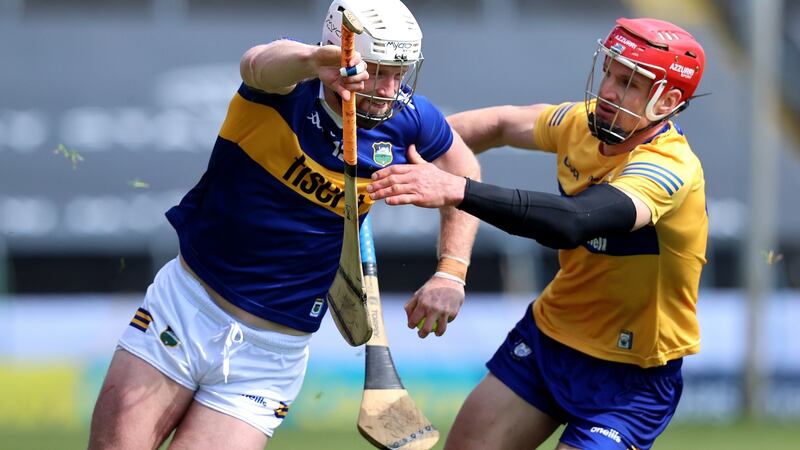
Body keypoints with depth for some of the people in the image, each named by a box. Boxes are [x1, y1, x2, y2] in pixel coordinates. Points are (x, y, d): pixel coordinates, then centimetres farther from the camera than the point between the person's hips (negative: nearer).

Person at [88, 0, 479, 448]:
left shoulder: (408, 121, -7)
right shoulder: (290, 84, -15)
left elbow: (463, 170, 14)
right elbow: (262, 63, -40)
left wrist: (451, 275, 2)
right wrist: (310, 60, -64)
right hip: (185, 305, -1)